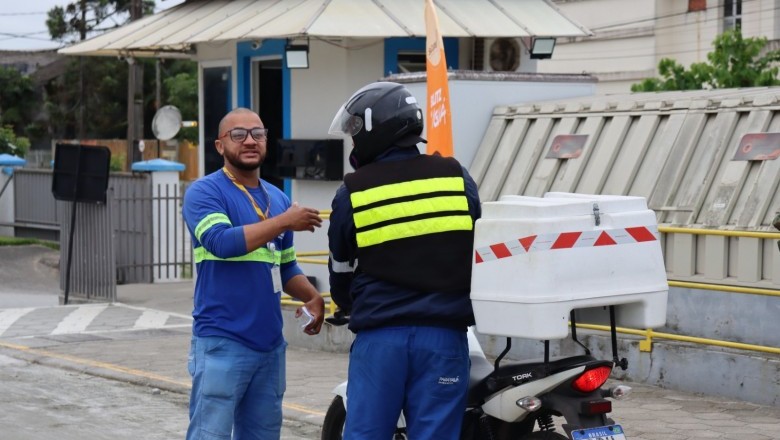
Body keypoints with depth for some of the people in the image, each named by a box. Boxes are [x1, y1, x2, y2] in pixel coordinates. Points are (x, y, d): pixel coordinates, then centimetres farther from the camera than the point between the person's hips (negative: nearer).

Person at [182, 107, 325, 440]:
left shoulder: (278, 198, 15)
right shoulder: (204, 192, -6)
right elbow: (222, 242, -23)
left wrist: (311, 297, 4)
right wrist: (284, 222, -20)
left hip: (271, 344, 7)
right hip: (222, 343, -7)